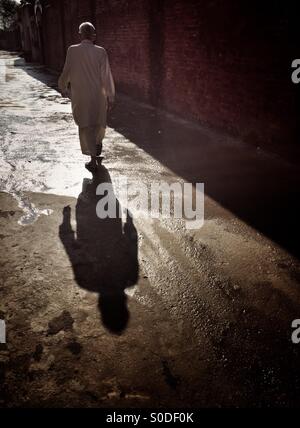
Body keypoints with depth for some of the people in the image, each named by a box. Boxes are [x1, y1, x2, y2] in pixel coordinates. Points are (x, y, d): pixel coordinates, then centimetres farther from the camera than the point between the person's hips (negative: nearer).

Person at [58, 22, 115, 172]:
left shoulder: (72, 51, -8)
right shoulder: (100, 51, -8)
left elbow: (66, 72, -1)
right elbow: (106, 76, -9)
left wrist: (63, 88, 17)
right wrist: (110, 97, -2)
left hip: (79, 96, -1)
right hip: (98, 95, 1)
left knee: (86, 127, 7)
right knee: (99, 123, 21)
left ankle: (94, 160, 5)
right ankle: (97, 151, 39)